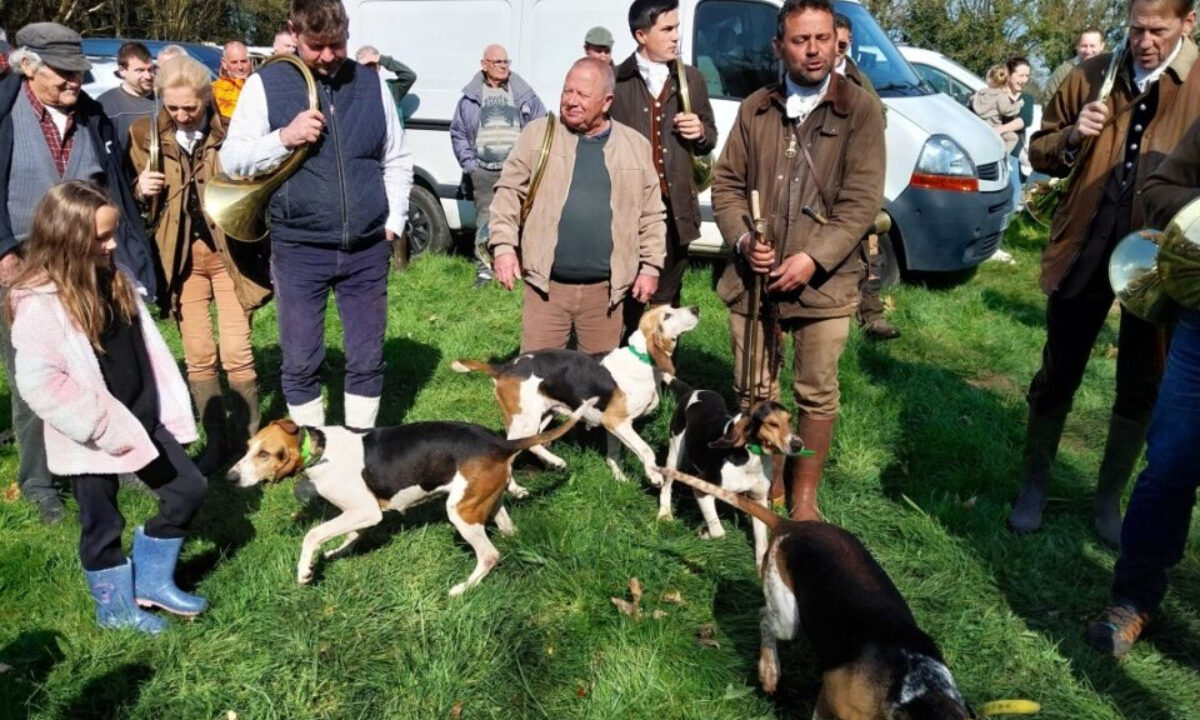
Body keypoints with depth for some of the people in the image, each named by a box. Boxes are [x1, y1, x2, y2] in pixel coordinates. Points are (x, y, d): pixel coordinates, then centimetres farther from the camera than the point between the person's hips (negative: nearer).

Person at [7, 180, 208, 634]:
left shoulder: (115, 280, 4)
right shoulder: (40, 304, -20)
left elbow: (147, 349, 10)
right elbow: (40, 383, -24)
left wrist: (170, 406, 6)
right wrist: (104, 425, -23)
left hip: (142, 419, 7)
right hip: (93, 437, -7)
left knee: (188, 489, 11)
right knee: (103, 525, 10)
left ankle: (152, 580, 29)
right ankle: (115, 607, 32)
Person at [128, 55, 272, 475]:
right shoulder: (146, 134, 3)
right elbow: (130, 195, 14)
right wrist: (141, 189, -8)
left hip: (230, 254, -3)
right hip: (182, 258, 3)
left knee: (236, 353, -3)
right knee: (198, 356, 7)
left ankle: (248, 440, 13)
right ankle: (215, 441, 20)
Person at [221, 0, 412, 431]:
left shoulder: (371, 83, 7)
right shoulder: (266, 84, 0)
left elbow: (397, 161, 13)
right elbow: (231, 160, -1)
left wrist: (393, 222, 4)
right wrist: (284, 138, -16)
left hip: (367, 248, 2)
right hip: (299, 249, -2)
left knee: (367, 358, 9)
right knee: (300, 361, 6)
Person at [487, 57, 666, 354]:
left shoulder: (636, 146, 5)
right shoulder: (538, 134, 2)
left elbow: (652, 215, 9)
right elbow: (509, 192, 2)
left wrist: (651, 266, 5)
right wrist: (505, 246, -8)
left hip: (604, 290, 1)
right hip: (546, 285, -1)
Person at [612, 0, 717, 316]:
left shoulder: (692, 78, 12)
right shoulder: (616, 81, 1)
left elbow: (710, 136, 21)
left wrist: (701, 132, -2)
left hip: (675, 206, 3)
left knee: (666, 298, 11)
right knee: (627, 297, 4)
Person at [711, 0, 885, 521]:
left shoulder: (860, 110, -2)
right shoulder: (755, 109, 8)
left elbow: (861, 200, -9)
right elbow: (726, 184, 10)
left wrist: (814, 258, -18)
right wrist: (742, 239, -8)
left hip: (824, 280, -3)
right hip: (752, 278, 3)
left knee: (817, 395, 7)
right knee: (753, 393, 11)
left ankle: (804, 496, 24)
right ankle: (765, 486, 30)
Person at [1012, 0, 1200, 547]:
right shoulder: (1092, 76, 3)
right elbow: (1039, 153, 9)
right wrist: (1071, 137, -11)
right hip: (1085, 251, 1)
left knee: (1140, 388, 9)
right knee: (1058, 376, 7)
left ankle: (1109, 498, 27)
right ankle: (1033, 486, 24)